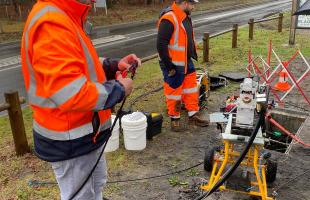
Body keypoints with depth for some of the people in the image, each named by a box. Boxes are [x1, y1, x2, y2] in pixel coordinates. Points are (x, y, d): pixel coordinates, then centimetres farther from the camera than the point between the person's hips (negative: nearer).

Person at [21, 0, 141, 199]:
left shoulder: (63, 19, 7)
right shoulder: (52, 24, -27)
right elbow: (72, 95, -33)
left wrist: (113, 65, 0)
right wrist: (119, 89, -19)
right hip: (70, 140, -10)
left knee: (96, 184, 29)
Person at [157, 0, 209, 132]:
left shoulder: (185, 16, 8)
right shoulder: (169, 19, -22)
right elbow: (161, 45, -25)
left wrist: (193, 55, 18)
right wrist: (169, 66, -21)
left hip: (187, 62, 9)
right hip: (173, 65, -9)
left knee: (191, 88, 15)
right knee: (174, 91, 4)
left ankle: (193, 115, 28)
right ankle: (175, 119, 20)